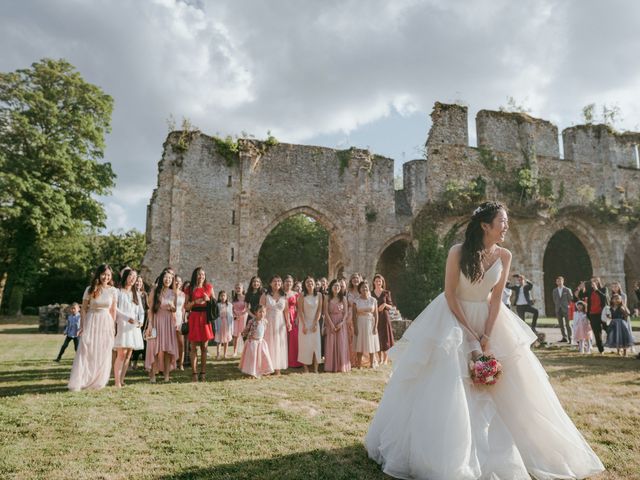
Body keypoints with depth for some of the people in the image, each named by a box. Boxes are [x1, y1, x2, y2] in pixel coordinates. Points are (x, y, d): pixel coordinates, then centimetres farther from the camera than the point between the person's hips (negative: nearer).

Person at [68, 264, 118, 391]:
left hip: (106, 323, 2)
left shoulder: (113, 291, 2)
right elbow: (83, 309, 1)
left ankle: (97, 383, 18)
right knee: (86, 352, -5)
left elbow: (113, 310, 7)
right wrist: (82, 326, -3)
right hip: (91, 322, -2)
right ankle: (78, 383, 2)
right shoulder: (90, 289, -3)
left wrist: (113, 327, 5)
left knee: (103, 354, 5)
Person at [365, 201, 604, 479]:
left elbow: (496, 299, -6)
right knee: (448, 385, -6)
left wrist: (487, 337, -13)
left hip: (488, 318, 4)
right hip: (454, 317, -4)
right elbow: (450, 295, -16)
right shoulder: (458, 252, -20)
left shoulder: (504, 256, -9)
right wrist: (470, 335, -17)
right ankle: (448, 451, 11)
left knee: (502, 386, 3)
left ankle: (496, 450, 23)